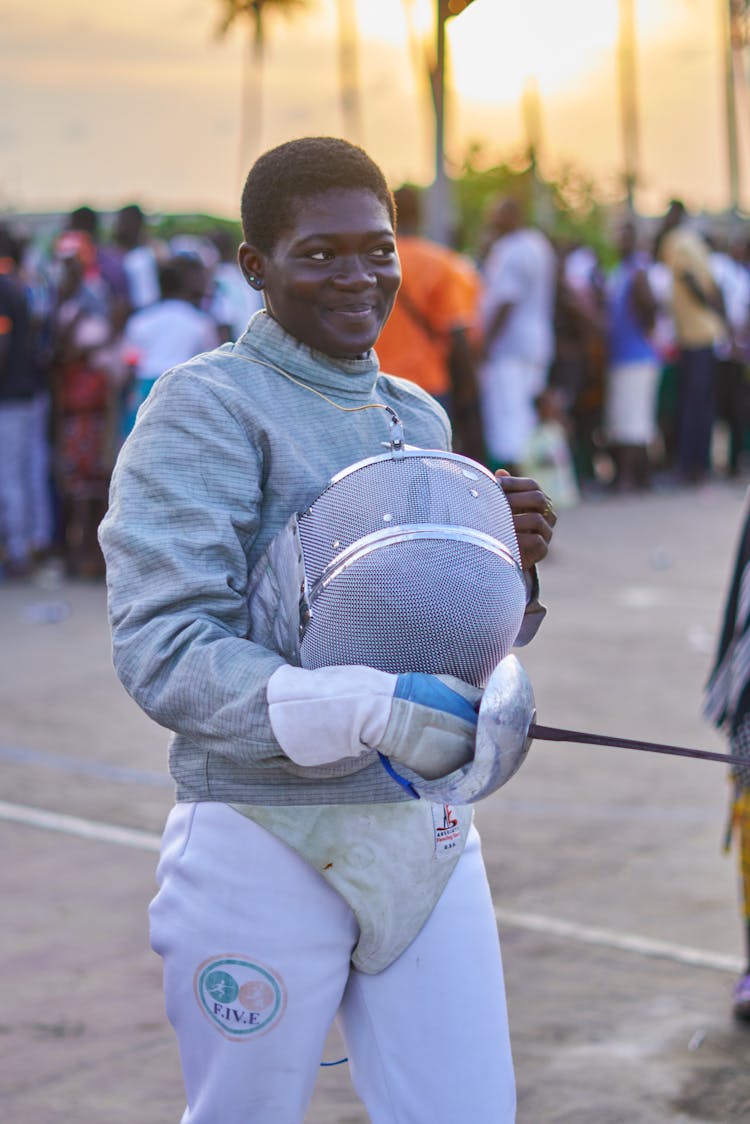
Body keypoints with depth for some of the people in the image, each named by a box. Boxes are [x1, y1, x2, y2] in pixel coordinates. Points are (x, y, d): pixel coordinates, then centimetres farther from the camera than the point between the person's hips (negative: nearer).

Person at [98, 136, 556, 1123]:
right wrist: (366, 709, -29)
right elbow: (162, 650, -18)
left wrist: (506, 565, -1)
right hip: (267, 843, -5)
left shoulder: (418, 416, 13)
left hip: (428, 833, 6)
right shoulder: (206, 406, -8)